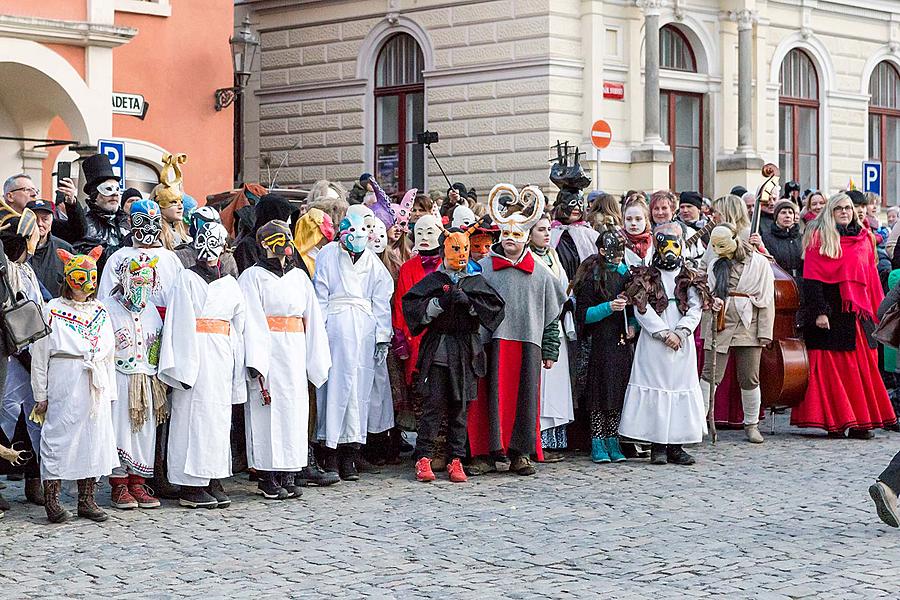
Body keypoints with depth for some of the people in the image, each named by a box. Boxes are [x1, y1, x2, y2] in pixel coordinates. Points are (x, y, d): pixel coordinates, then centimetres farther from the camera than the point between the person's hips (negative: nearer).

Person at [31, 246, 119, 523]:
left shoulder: (100, 311, 14)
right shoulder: (53, 310, -1)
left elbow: (109, 352, 17)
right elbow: (39, 354, -1)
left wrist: (109, 391, 11)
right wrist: (41, 394, -4)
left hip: (95, 384, 5)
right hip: (64, 383, -5)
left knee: (94, 437, 5)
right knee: (60, 435, -5)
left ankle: (86, 500, 13)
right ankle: (51, 500, 0)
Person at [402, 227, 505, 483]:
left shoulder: (476, 281, 12)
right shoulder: (433, 280, 6)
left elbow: (495, 308, 2)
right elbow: (410, 306, -2)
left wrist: (469, 302, -12)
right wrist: (440, 303, -13)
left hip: (466, 351, 2)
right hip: (437, 347, -2)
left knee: (459, 405, 5)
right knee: (435, 402, -8)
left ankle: (456, 460, 8)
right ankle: (423, 457, -5)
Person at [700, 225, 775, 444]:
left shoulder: (759, 263, 2)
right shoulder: (715, 265, 11)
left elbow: (766, 300, 1)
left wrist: (764, 333, -4)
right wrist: (712, 302, -4)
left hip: (748, 327, -2)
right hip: (720, 325, 2)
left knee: (749, 379, 3)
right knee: (710, 374, -6)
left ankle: (751, 424, 16)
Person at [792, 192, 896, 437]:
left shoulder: (864, 238, 14)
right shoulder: (820, 238, 1)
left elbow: (871, 277, 15)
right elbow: (812, 279, -6)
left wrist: (877, 311, 10)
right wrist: (819, 311, -14)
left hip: (857, 312, 4)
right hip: (829, 310, -4)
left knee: (861, 366, 2)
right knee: (830, 365, -3)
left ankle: (860, 421, 6)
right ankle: (834, 421, 2)